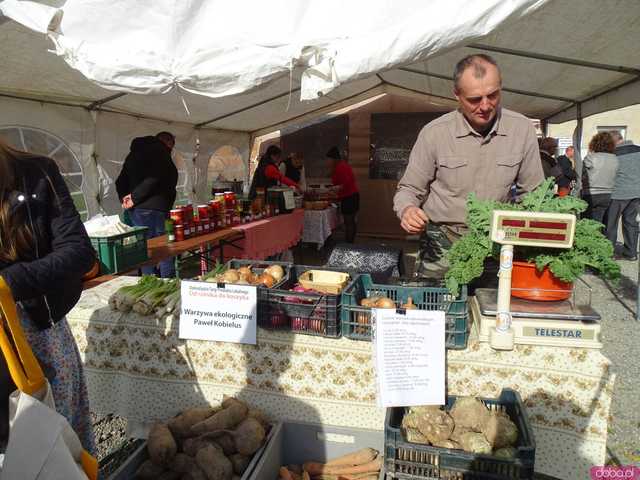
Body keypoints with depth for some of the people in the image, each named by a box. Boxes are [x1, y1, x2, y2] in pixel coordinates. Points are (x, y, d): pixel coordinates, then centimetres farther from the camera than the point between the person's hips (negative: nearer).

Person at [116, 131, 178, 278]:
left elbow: (121, 181, 19)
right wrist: (135, 197, -13)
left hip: (135, 209, 8)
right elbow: (153, 178, -18)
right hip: (154, 208, -8)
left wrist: (124, 197, 4)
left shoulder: (134, 153, 24)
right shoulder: (160, 151, -3)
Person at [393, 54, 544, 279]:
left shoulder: (522, 129, 0)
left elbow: (532, 193, 9)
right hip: (442, 244, -2)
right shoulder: (434, 133, -7)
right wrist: (407, 210, -21)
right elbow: (409, 190, 1)